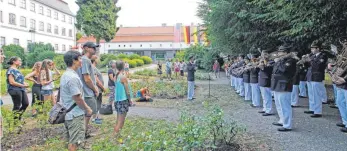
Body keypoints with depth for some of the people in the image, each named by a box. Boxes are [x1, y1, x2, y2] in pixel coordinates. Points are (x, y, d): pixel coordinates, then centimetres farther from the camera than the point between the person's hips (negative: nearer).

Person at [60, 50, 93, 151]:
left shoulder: (66, 75, 9)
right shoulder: (72, 77, -22)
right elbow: (77, 98, -22)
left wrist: (85, 107, 17)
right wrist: (87, 109, -8)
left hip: (68, 113, 10)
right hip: (75, 115, -10)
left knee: (71, 140, 21)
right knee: (74, 142, 1)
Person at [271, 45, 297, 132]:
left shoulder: (290, 60, -11)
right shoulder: (281, 60, 17)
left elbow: (284, 68, -27)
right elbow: (275, 70, 21)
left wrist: (278, 62, -14)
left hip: (284, 86, -10)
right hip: (277, 86, 10)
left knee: (285, 106, -7)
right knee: (279, 106, 19)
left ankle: (287, 126, -2)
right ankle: (282, 121, 32)